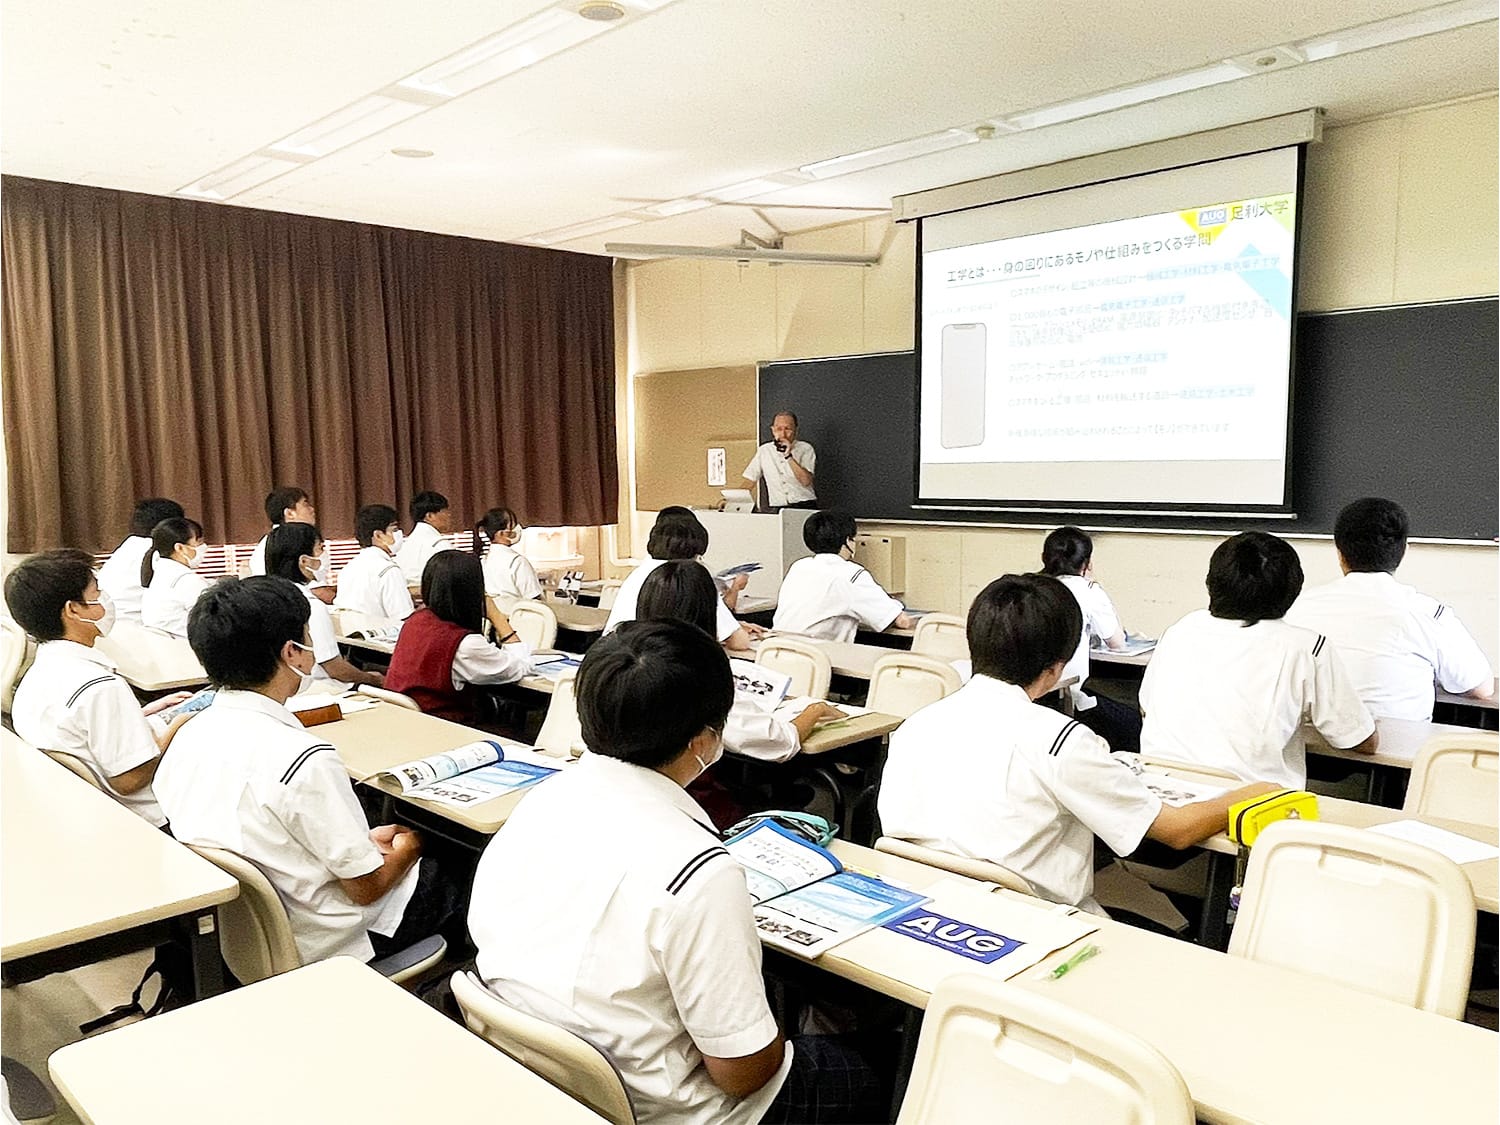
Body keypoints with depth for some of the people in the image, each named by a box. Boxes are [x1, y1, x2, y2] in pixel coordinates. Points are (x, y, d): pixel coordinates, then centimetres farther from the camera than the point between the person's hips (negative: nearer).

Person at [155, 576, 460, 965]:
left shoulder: (187, 738, -7)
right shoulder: (303, 758, -31)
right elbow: (366, 886, -21)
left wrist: (366, 839, 8)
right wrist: (407, 846, 0)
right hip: (323, 947, -7)